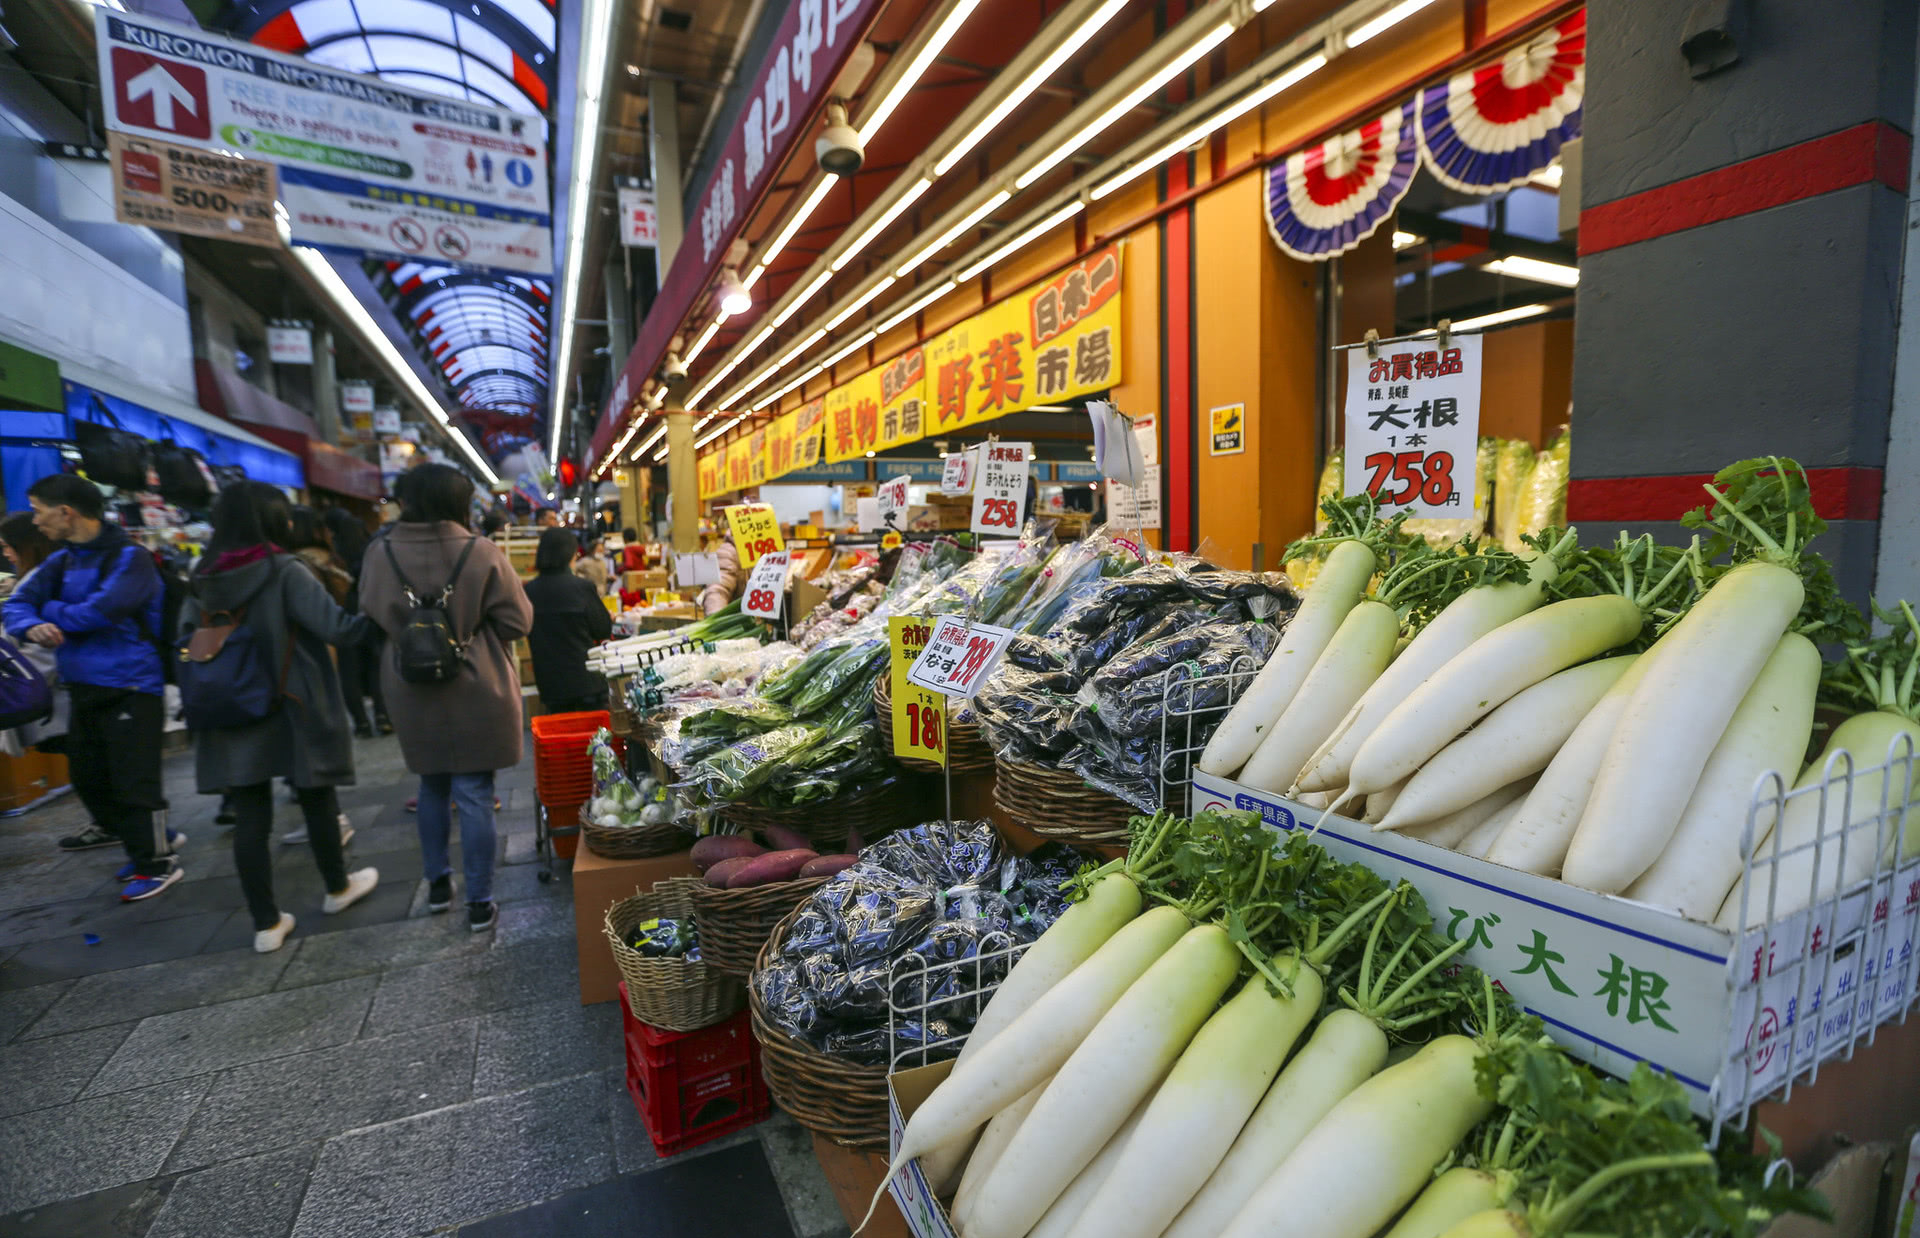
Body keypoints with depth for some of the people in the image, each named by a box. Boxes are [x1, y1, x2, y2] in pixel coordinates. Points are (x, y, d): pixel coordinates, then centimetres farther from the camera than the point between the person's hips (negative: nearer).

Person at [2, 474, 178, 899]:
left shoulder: (131, 559, -13)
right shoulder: (62, 561, 10)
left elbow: (99, 612, -23)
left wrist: (48, 610, -5)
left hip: (129, 688, -9)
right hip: (83, 688, 9)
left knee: (134, 782, -3)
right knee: (88, 778, 17)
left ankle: (156, 863, 11)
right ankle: (152, 838, 32)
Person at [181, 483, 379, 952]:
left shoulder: (204, 579, 3)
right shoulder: (284, 571, -13)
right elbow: (336, 627, -21)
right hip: (292, 712, -4)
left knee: (249, 817, 7)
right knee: (317, 800, 13)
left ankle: (266, 923, 13)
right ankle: (337, 888, 31)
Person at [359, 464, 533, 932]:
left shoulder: (380, 555, -7)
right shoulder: (482, 554, -16)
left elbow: (370, 621, 5)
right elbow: (517, 623, -10)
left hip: (412, 695, 4)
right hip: (475, 694, -3)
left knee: (432, 787, 22)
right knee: (474, 796, 4)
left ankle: (438, 883, 35)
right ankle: (479, 902, 12)